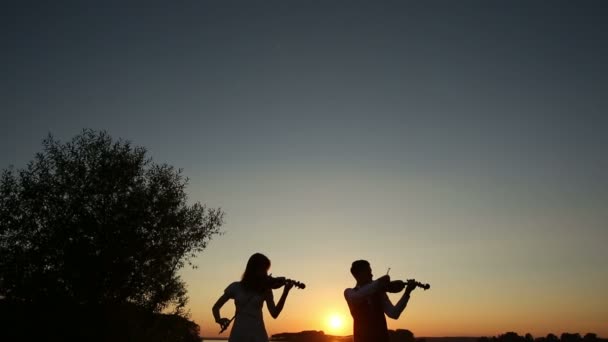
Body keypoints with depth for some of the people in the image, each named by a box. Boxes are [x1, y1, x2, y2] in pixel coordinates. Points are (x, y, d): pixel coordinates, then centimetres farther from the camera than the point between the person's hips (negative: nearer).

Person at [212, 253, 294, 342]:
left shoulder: (266, 289, 6)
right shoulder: (236, 287, 6)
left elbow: (274, 313, -6)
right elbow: (216, 307, 11)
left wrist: (286, 291, -17)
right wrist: (218, 319, -12)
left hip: (258, 335, 0)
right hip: (238, 334, 0)